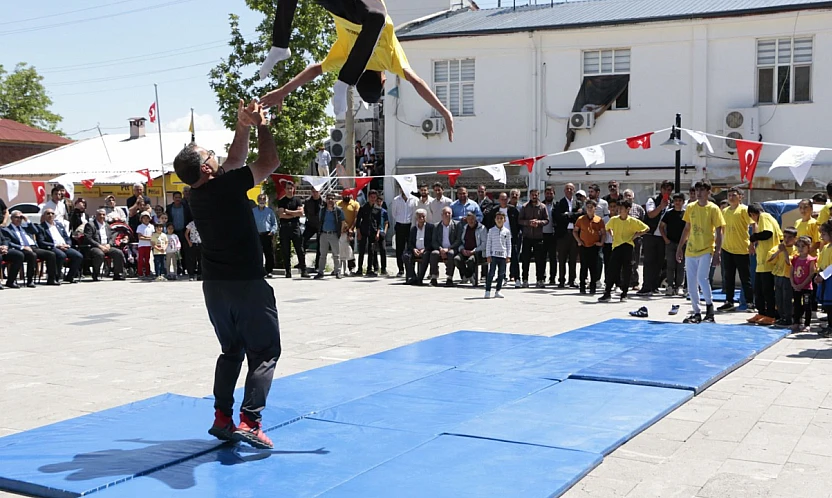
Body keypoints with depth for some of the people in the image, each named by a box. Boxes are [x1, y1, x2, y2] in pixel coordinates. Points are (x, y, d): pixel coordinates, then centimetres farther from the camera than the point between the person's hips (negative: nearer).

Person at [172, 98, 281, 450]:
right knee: (265, 352, 1)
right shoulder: (227, 187, -17)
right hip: (246, 283, -7)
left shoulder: (196, 195, 5)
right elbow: (269, 162, -8)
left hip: (214, 284, 7)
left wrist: (242, 127, 13)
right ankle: (249, 420, -9)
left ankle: (222, 418, 15)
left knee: (231, 350, 19)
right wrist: (261, 125, 4)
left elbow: (235, 161, 18)